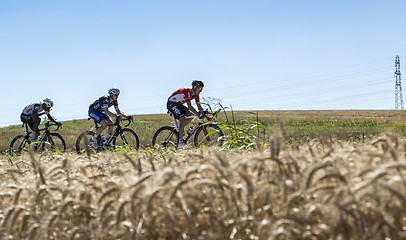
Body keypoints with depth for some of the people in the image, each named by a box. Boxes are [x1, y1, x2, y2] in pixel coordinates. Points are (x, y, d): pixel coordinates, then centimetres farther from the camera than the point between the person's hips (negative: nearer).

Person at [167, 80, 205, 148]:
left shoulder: (196, 95, -3)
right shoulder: (187, 92, -29)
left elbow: (199, 107, -1)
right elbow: (189, 106, -36)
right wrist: (198, 114, -42)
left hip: (179, 104, 9)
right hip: (171, 103, -9)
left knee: (191, 115, -6)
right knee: (183, 119, -24)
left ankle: (180, 129, 7)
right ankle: (180, 142, -30)